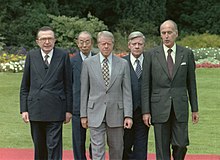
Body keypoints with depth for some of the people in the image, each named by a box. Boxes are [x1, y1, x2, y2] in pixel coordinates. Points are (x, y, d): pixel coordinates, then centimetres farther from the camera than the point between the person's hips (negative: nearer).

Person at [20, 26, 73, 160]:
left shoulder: (63, 56, 1)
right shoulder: (31, 56, 6)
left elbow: (68, 85, 2)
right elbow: (24, 86, 8)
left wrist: (68, 109, 0)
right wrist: (24, 109, 2)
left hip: (55, 110, -2)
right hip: (35, 110, 3)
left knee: (54, 146, -5)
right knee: (39, 147, 13)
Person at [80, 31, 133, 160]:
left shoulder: (123, 64, 3)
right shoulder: (88, 63, 2)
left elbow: (127, 92, 1)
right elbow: (84, 91, 5)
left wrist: (128, 115, -6)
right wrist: (83, 115, 2)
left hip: (116, 113, 1)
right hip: (95, 113, -1)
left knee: (117, 149, 11)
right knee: (97, 150, -2)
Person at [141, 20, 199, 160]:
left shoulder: (187, 54, 5)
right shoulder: (151, 55, 1)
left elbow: (191, 82, 8)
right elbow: (146, 85, 1)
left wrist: (195, 109, 7)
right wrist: (146, 111, -4)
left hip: (180, 107, 1)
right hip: (160, 107, -1)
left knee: (181, 144, -1)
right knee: (162, 149, 3)